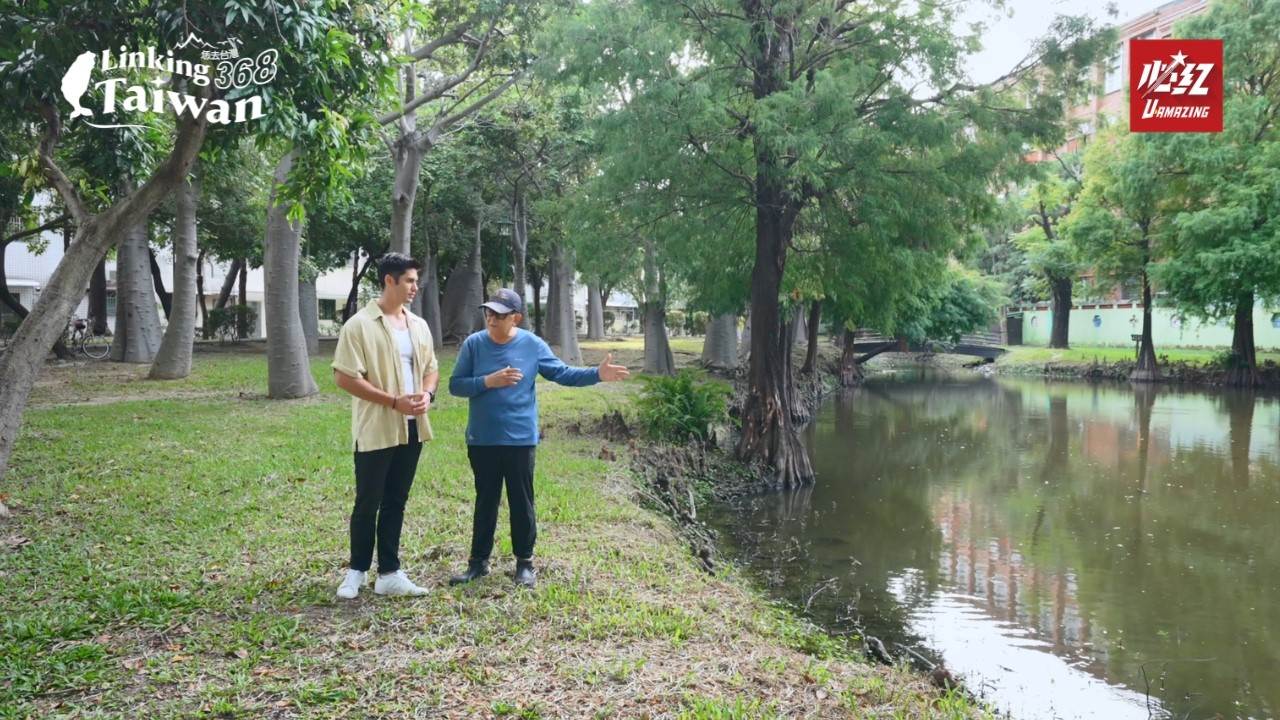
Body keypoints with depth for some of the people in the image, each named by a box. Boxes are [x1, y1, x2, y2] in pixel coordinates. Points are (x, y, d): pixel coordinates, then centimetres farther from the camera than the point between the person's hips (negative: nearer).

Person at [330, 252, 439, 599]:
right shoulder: (359, 325, -11)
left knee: (396, 502, 11)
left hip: (411, 428, 6)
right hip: (376, 429, -6)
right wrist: (394, 401, -19)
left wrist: (427, 394, -5)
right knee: (368, 503, 4)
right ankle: (357, 571, 20)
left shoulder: (418, 325, 10)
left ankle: (389, 574, 18)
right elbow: (344, 377, -15)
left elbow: (431, 367, 18)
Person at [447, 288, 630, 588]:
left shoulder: (533, 345, -4)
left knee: (522, 502, 8)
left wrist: (598, 374, -9)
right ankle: (479, 561, 23)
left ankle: (525, 562, 20)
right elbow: (455, 385, -3)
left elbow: (562, 373, 2)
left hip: (520, 439, -1)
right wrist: (488, 381, -17)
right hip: (482, 440, 1)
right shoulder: (473, 344, -4)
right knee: (485, 501, 11)